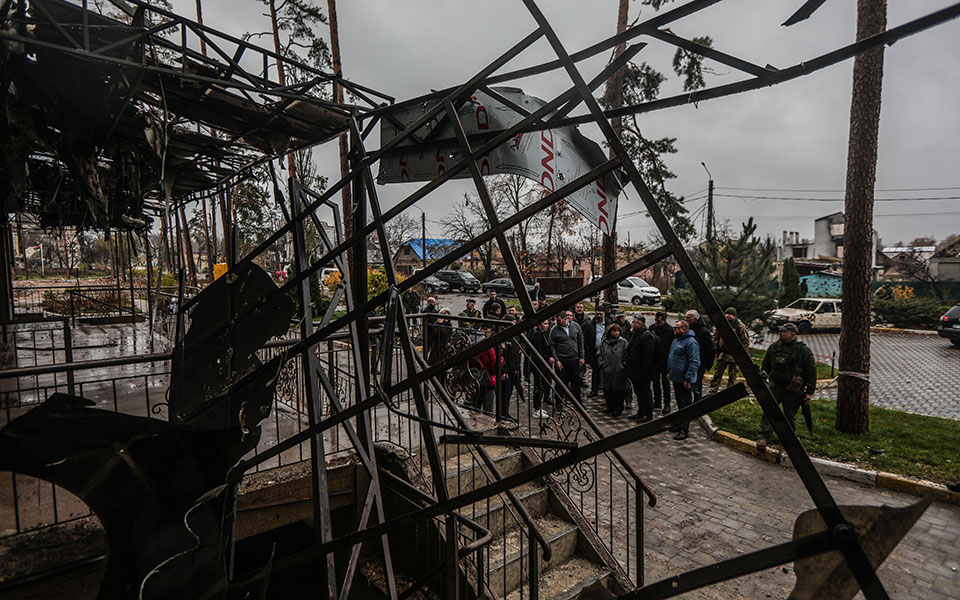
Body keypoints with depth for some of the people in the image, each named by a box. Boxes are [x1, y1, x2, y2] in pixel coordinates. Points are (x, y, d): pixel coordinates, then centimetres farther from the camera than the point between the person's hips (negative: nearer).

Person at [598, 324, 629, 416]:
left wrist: (624, 365, -7)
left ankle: (618, 409, 11)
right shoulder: (604, 342, 7)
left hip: (620, 372, -3)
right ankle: (610, 407, 25)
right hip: (607, 371, 3)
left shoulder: (623, 342, 1)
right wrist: (602, 365, 1)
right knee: (608, 390, 10)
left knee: (619, 390, 0)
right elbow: (599, 355, 10)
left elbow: (627, 355, 0)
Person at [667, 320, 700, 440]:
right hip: (676, 378, 9)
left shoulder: (691, 342, -18)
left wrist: (688, 378, -23)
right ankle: (680, 424, 31)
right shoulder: (675, 340, 13)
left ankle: (684, 430, 4)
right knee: (679, 403, 19)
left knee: (685, 404, -2)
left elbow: (694, 362, -22)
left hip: (684, 381, -9)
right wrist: (669, 372, 21)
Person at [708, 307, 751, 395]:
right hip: (722, 353, 4)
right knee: (717, 373, 6)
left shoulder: (740, 326, -8)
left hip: (733, 354, -4)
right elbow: (715, 336, 16)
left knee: (732, 375, 5)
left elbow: (746, 341, -5)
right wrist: (716, 347, 8)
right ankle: (712, 391, 11)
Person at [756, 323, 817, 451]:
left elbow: (812, 372, -1)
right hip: (775, 385, 2)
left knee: (790, 415, 9)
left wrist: (809, 392, -2)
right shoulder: (773, 347, 6)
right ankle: (763, 437, -17)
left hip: (793, 391, -2)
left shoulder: (804, 351, -4)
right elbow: (765, 367, 17)